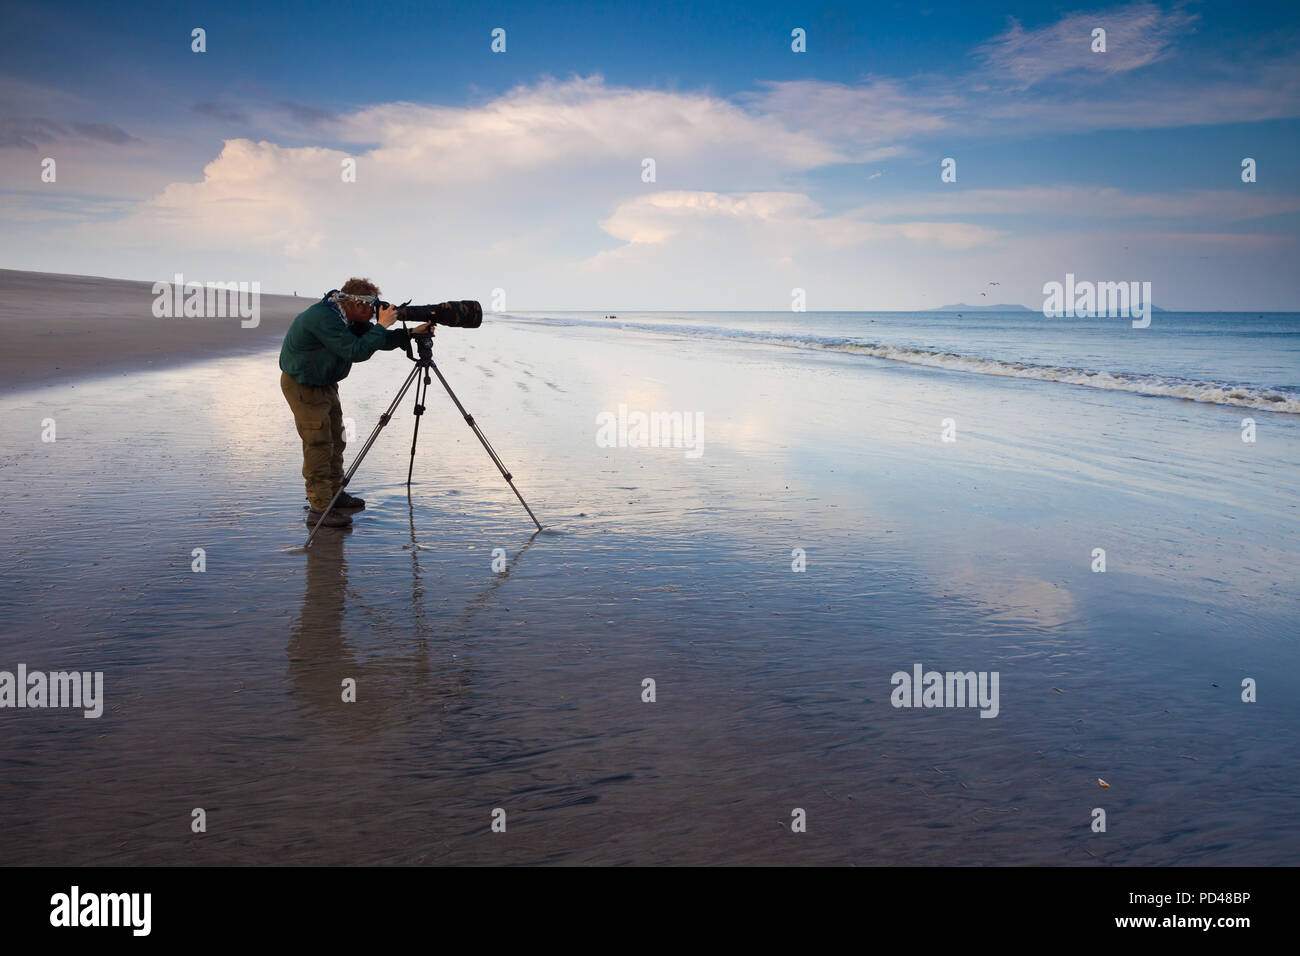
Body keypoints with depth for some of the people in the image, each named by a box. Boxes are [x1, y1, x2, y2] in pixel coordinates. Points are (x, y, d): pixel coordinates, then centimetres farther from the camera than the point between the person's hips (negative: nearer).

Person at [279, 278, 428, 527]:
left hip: (325, 383, 10)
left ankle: (334, 494, 28)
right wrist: (382, 325, -27)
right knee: (319, 445, -11)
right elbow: (356, 351, -33)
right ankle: (319, 508, -8)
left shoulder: (346, 318, -1)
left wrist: (411, 333, -5)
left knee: (335, 441, 15)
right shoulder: (322, 318, -29)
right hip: (303, 385, -10)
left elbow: (377, 340, 6)